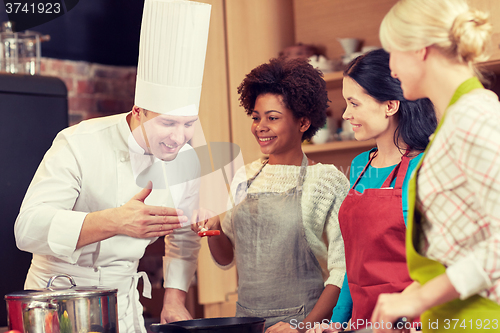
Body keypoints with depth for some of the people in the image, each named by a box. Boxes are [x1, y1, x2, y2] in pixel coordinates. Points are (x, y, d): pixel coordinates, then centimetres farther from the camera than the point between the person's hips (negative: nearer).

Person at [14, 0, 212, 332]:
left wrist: (175, 299, 1)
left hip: (124, 302, 5)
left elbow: (183, 236, 12)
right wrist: (114, 221, -44)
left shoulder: (186, 160, -4)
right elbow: (29, 228, -31)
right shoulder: (80, 145, -21)